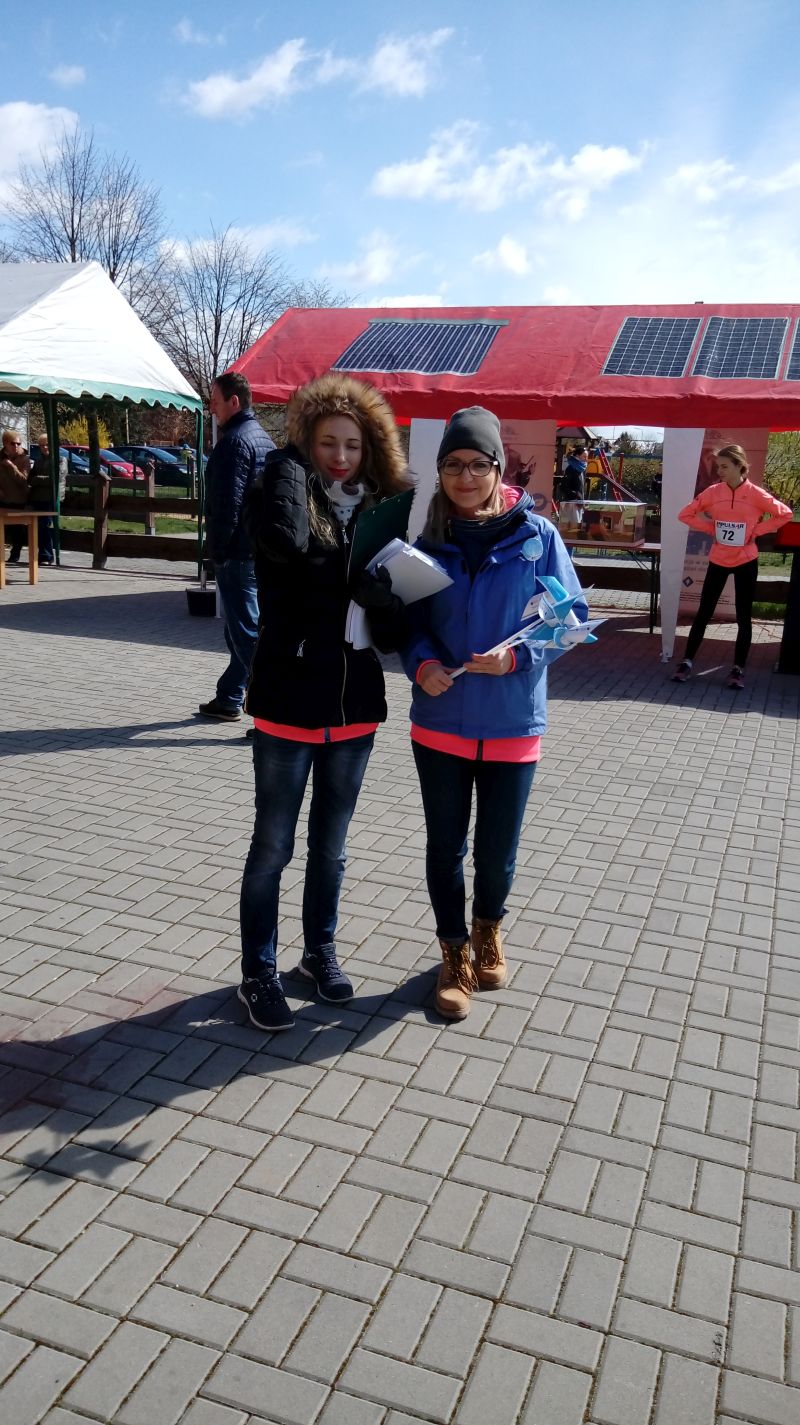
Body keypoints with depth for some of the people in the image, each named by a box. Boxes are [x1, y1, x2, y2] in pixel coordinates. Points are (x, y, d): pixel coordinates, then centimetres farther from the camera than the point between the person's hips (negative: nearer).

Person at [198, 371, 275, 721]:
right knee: (238, 629, 18)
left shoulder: (234, 442, -14)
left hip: (237, 554, -10)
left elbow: (227, 505, -21)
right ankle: (228, 700, 30)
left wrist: (216, 549, -14)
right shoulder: (263, 438, 16)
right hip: (261, 549, 10)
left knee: (246, 631, -8)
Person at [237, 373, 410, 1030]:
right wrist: (293, 460, -17)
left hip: (355, 704, 4)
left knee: (331, 843, 18)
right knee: (274, 845, 7)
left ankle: (321, 951, 36)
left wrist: (382, 600, -19)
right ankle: (259, 972, 23)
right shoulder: (285, 494, -5)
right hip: (288, 702, -4)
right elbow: (285, 540, -32)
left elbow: (395, 626, 4)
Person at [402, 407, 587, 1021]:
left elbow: (570, 616, -4)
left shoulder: (537, 534, -7)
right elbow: (410, 620, 4)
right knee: (445, 847, 11)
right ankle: (456, 954, 34)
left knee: (497, 849, 12)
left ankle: (489, 928, 44)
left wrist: (520, 656, -20)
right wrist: (421, 662, -16)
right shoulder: (430, 541, -2)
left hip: (513, 723, -1)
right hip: (441, 722, 1)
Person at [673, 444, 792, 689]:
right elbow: (686, 514, 3)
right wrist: (711, 528, -6)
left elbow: (785, 514, -2)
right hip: (718, 561, 2)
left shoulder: (755, 494, -10)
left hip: (746, 562, -2)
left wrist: (756, 531, -10)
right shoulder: (713, 492, -5)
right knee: (704, 613, 5)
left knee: (743, 617, 5)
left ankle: (738, 669, 13)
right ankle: (687, 662, 12)